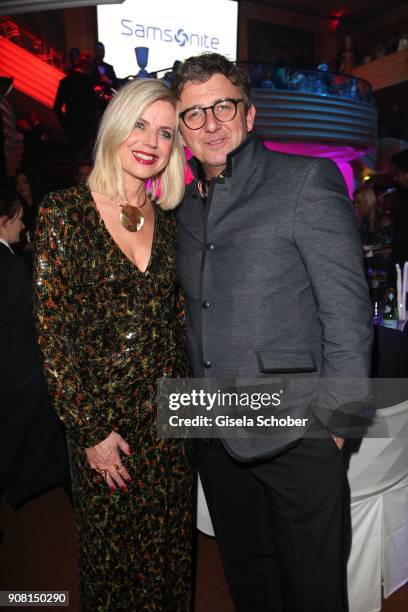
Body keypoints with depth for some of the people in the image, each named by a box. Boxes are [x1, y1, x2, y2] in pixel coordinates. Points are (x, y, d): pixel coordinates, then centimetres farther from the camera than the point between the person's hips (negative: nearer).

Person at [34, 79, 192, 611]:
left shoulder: (167, 222, 3)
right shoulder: (66, 212, -10)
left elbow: (176, 319, 8)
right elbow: (51, 332, -12)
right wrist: (90, 430, -11)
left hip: (168, 410, 4)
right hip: (102, 415, -3)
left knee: (170, 545, 20)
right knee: (112, 550, 18)